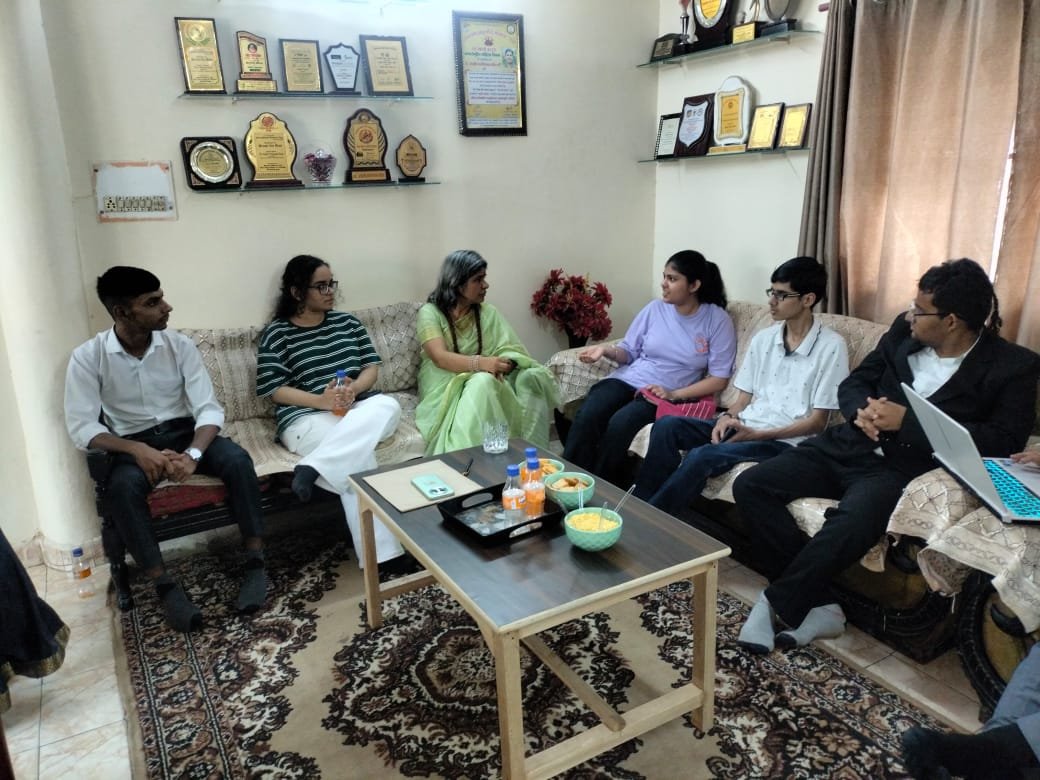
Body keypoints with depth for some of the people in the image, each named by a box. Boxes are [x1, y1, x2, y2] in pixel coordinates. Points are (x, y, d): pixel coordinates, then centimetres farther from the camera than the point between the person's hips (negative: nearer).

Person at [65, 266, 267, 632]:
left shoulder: (180, 345, -7)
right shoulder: (87, 357, -10)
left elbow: (209, 408, -10)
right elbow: (81, 427, -13)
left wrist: (193, 453, -29)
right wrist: (137, 449, -30)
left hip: (184, 431, 1)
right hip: (132, 444, -1)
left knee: (238, 459, -28)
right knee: (122, 488, -35)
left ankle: (255, 564, -19)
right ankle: (165, 585, -23)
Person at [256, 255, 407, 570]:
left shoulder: (347, 321, 17)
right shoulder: (277, 333, 3)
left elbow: (372, 366, 12)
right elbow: (274, 389, -4)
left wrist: (353, 389, -12)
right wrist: (321, 401, -20)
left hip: (359, 409, 5)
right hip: (306, 417, -4)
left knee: (388, 406, -32)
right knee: (357, 454, -34)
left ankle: (312, 468, -36)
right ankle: (381, 553, -33)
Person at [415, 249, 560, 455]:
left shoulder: (488, 313, 10)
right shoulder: (430, 313, -2)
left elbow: (512, 352, 0)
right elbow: (440, 357, -19)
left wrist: (505, 364, -26)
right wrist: (480, 363, -36)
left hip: (484, 382, 4)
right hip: (444, 386, -4)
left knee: (483, 382, -30)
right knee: (482, 382, -33)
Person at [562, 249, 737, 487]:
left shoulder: (718, 320, -2)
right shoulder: (655, 309, 8)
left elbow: (719, 378, -5)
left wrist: (674, 394, -16)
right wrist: (607, 350, -9)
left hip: (666, 394, -3)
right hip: (626, 380, 3)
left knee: (620, 424, -33)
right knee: (587, 416, -27)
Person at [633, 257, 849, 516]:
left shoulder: (831, 346, -7)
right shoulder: (763, 338, 10)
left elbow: (816, 422, -8)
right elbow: (744, 398, 13)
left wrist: (758, 434, -17)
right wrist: (727, 417, -10)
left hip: (784, 441, -6)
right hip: (743, 426, 6)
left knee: (702, 456, -31)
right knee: (667, 426, -18)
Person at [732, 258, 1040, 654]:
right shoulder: (903, 332, 10)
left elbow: (1007, 440, -13)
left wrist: (907, 421, -17)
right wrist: (861, 410, -9)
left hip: (903, 468, -5)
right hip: (847, 445, 6)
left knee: (850, 525, -37)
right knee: (750, 485, -14)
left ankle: (776, 605, -11)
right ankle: (818, 604, -10)